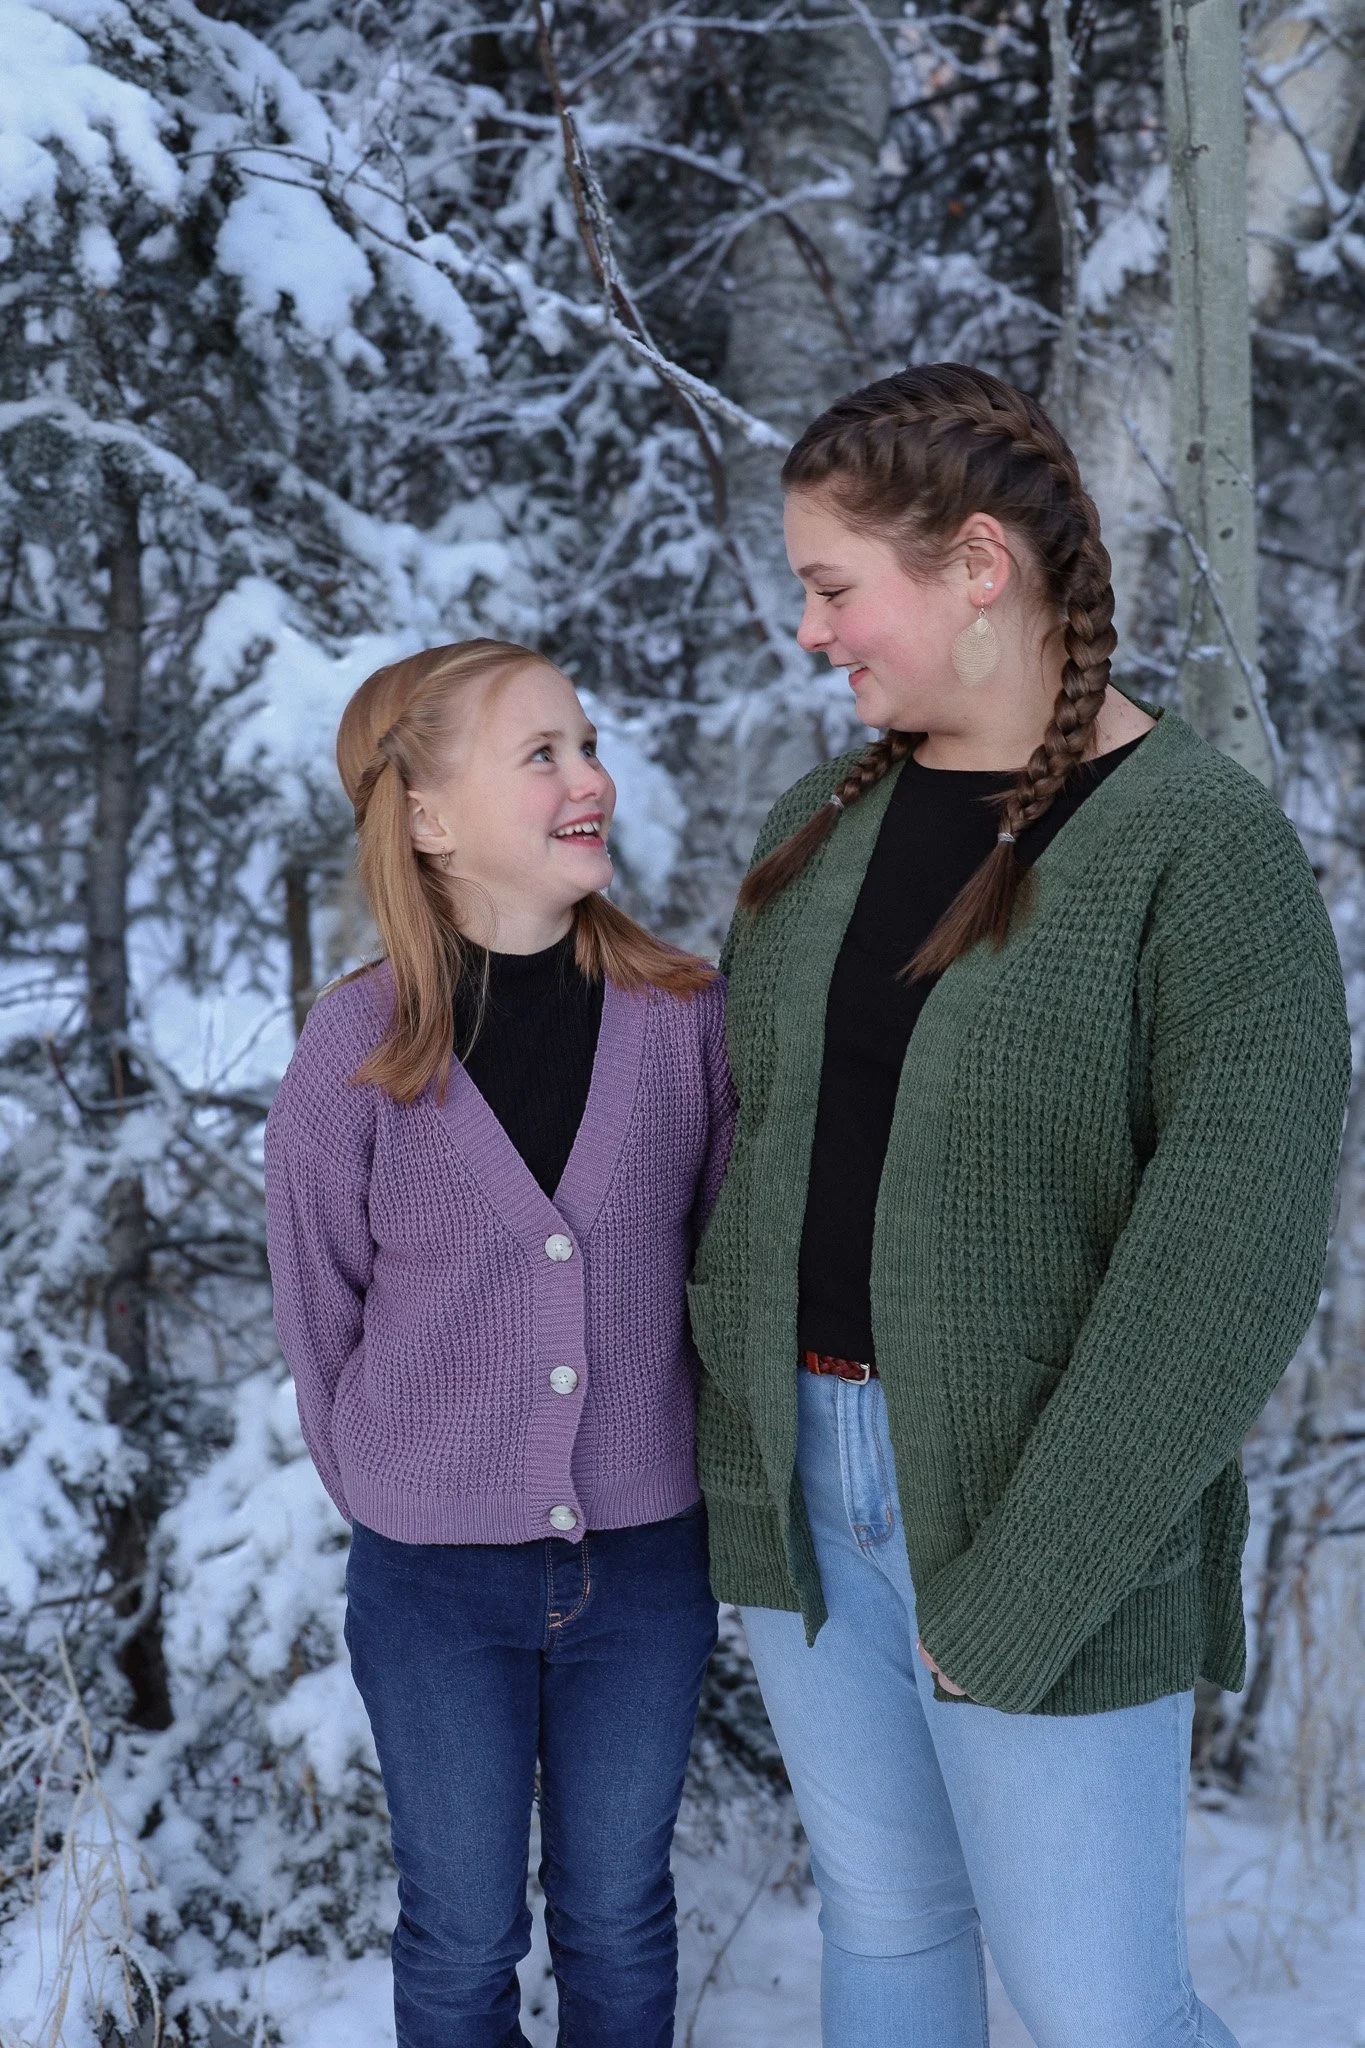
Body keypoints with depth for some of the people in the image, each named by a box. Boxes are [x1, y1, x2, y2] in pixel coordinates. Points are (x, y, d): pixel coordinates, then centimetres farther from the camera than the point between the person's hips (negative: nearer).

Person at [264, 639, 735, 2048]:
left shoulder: (682, 1013, -8)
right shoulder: (357, 1050, -12)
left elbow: (722, 1257, 2)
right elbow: (318, 1309, -1)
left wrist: (669, 1468, 2)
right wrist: (390, 1504, 2)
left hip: (644, 1559, 1)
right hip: (436, 1578, -1)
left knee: (618, 1918, 18)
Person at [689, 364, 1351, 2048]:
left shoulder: (1207, 849, -16)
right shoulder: (821, 828, 4)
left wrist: (1024, 1582, -21)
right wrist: (730, 1439, 6)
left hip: (1039, 1503, -6)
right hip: (807, 1476, 6)